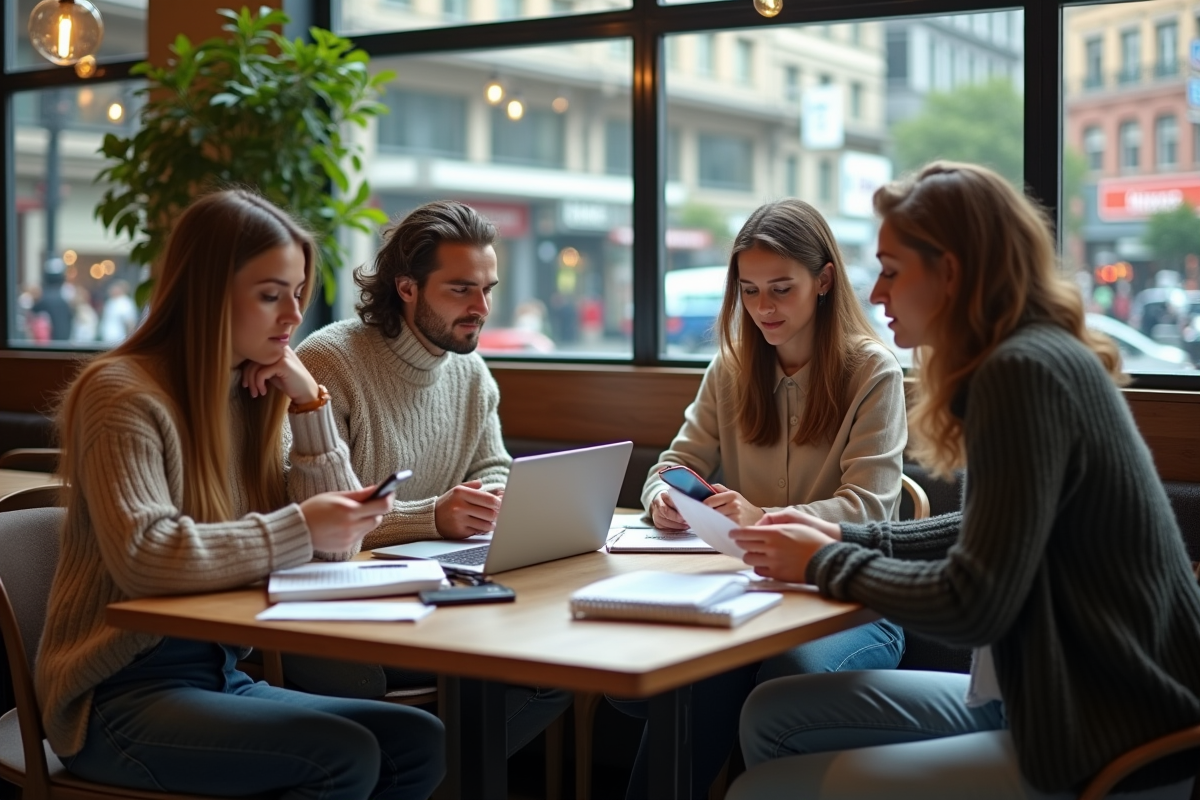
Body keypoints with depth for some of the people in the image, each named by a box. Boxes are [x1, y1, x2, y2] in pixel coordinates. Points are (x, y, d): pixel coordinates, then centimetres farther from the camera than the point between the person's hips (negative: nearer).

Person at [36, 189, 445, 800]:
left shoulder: (253, 396, 9)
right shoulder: (123, 393, -12)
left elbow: (333, 549, 6)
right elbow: (144, 558, -27)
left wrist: (309, 405, -1)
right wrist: (299, 527, -28)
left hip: (218, 673, 7)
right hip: (118, 693, -7)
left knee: (421, 743, -12)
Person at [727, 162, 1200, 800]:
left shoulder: (1024, 371, -20)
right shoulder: (1040, 357, 11)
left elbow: (971, 607, -23)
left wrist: (825, 564, -7)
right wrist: (843, 537, 10)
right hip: (1071, 700, 10)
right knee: (774, 713, 11)